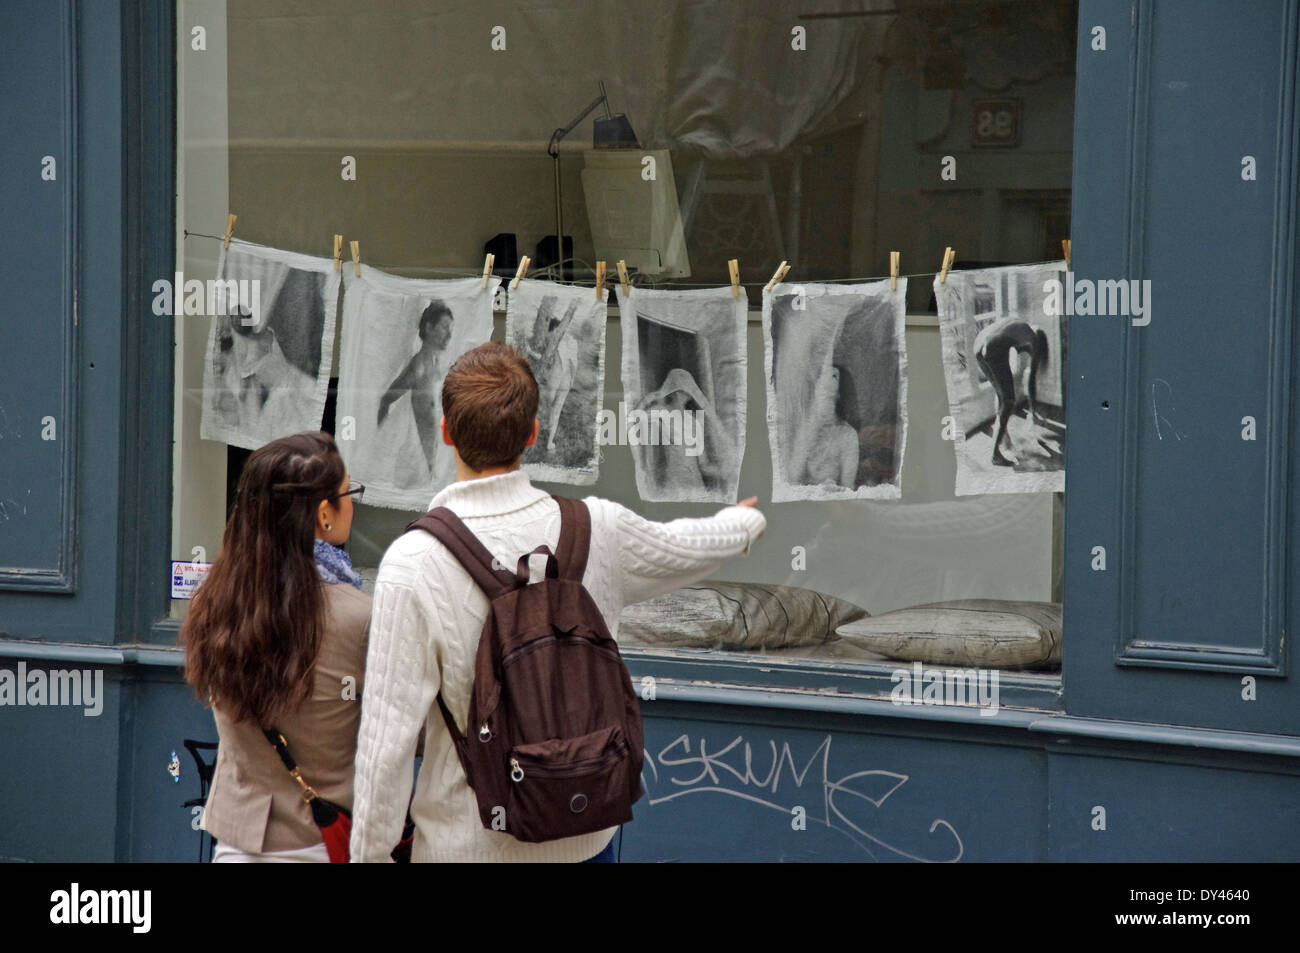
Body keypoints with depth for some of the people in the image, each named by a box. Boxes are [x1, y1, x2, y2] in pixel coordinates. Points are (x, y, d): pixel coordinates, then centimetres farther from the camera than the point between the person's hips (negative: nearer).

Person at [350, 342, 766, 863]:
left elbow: (389, 732, -18)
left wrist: (370, 853, -5)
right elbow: (683, 546, 14)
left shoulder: (413, 565, -20)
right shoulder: (597, 530, -9)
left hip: (468, 843, -3)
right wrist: (743, 522, 38)